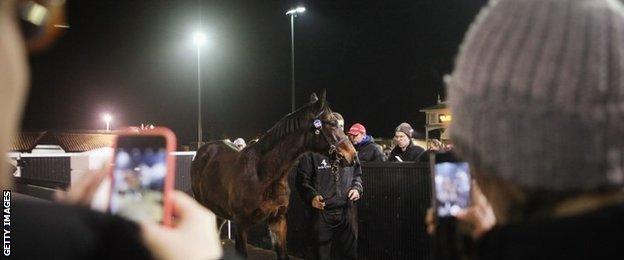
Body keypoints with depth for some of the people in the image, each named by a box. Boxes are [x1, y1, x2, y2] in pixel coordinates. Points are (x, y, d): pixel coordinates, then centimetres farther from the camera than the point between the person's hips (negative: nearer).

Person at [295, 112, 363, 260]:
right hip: (321, 211, -4)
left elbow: (357, 174, 22)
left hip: (347, 213, 5)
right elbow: (302, 180, -5)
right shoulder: (312, 153, -4)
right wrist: (311, 197, -21)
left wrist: (356, 188, 2)